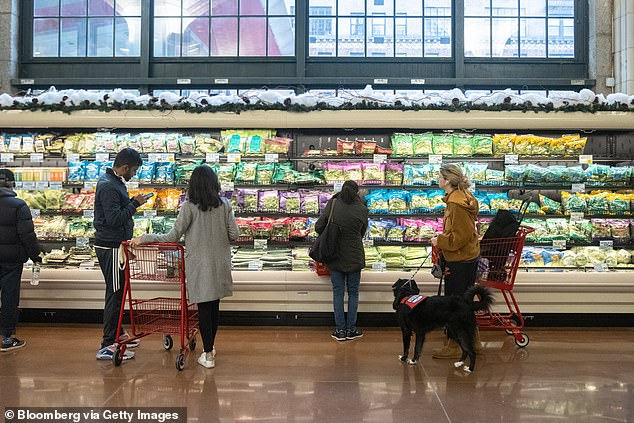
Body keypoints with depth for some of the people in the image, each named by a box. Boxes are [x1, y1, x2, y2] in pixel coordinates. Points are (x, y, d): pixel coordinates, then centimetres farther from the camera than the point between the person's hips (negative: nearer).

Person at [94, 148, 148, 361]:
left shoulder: (114, 182, 14)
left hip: (115, 245, 11)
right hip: (111, 248, -11)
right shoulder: (108, 186, -18)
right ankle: (107, 345, 0)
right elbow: (114, 219, -25)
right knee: (115, 293, -6)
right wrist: (135, 203, -17)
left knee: (118, 291, 18)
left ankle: (117, 334, 31)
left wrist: (132, 202, 6)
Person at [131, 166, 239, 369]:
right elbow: (234, 234, -1)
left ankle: (208, 355, 8)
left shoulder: (189, 207, -10)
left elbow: (172, 236, -9)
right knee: (214, 306, 14)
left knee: (204, 308, 3)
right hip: (220, 263, 3)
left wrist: (144, 238, -1)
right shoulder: (224, 205, -2)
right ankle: (210, 347, 29)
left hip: (199, 264, -3)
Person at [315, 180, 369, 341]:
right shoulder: (362, 210, -8)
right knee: (353, 292, 11)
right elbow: (362, 233, 3)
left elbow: (318, 227, -6)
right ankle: (351, 329, 16)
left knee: (338, 292, 8)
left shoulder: (332, 205, -8)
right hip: (354, 257, 0)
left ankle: (340, 330, 12)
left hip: (335, 256, 1)